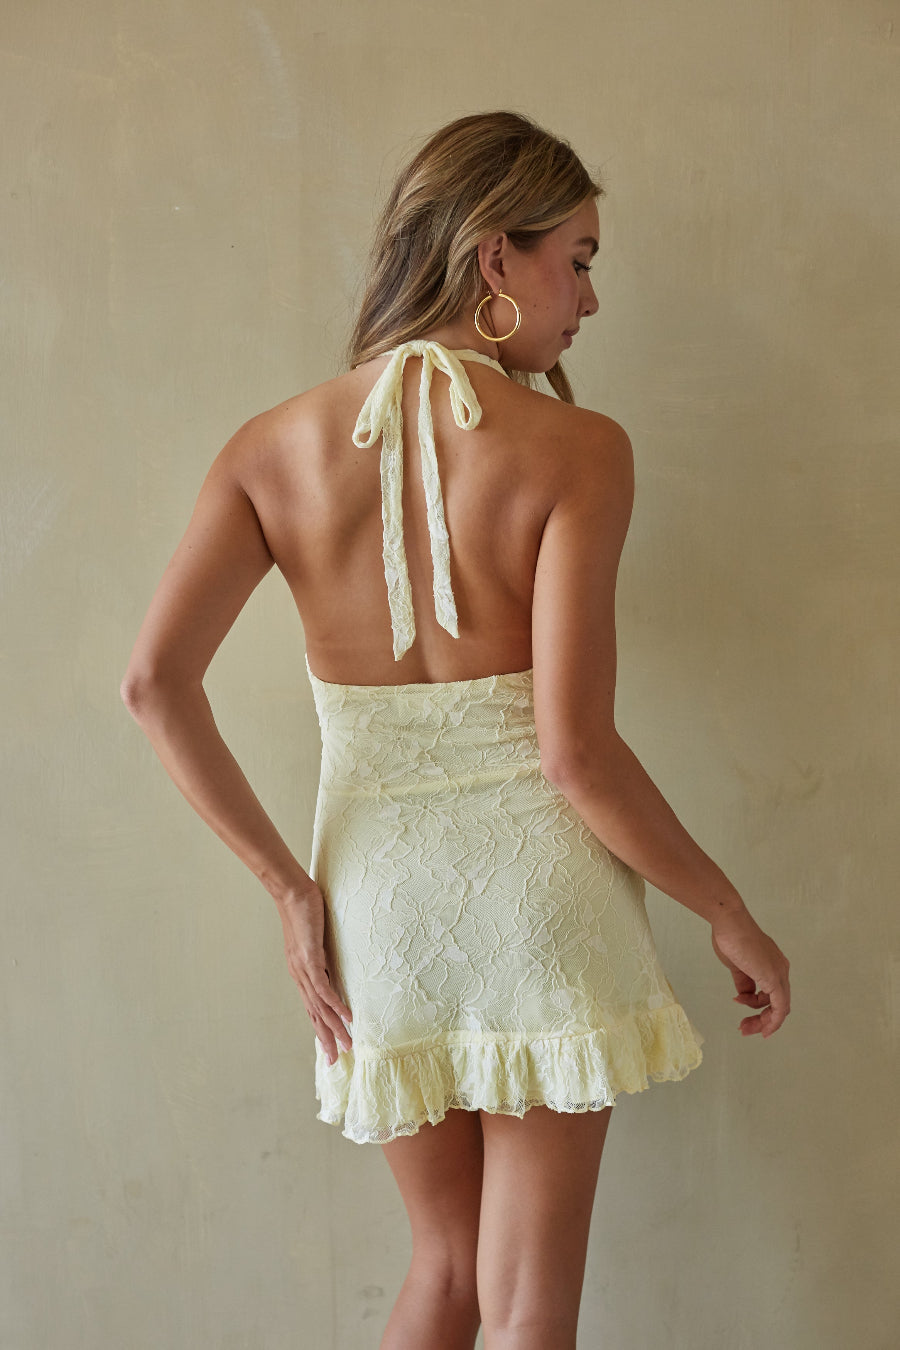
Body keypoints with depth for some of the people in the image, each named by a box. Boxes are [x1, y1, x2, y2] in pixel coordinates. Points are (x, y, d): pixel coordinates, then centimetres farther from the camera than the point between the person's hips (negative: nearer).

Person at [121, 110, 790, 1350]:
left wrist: (290, 887, -3)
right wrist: (728, 914, -4)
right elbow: (574, 749, -17)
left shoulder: (275, 447, -1)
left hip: (377, 888, 4)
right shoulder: (576, 450, -12)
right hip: (536, 889, -4)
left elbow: (155, 679, -11)